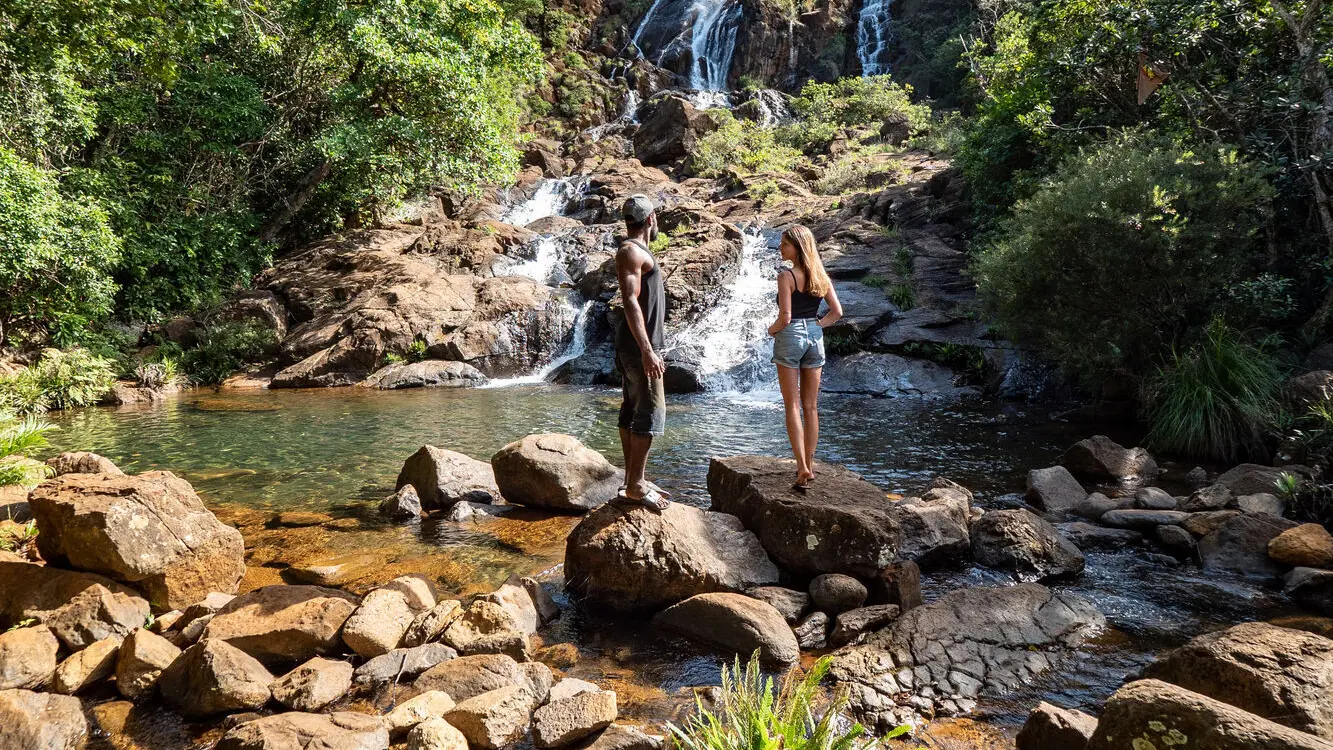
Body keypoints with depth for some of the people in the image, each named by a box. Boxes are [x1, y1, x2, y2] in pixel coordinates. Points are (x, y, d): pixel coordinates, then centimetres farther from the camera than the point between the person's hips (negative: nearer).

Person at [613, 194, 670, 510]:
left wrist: (653, 348, 24)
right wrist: (647, 351, -26)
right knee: (650, 413, -10)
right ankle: (635, 486, -7)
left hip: (641, 345, 10)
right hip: (639, 344, -10)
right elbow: (630, 301, -21)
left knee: (632, 411, 11)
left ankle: (633, 480, 16)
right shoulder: (631, 250, -11)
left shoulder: (638, 251, 21)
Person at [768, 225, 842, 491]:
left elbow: (785, 317, -17)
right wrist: (816, 326, 12)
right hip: (815, 338, 6)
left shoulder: (786, 276, -12)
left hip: (790, 338, -6)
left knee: (793, 406, -2)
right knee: (811, 407, 11)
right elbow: (837, 312, 5)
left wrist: (771, 329, 2)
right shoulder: (820, 275, 6)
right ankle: (809, 465, 16)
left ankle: (802, 467, -9)